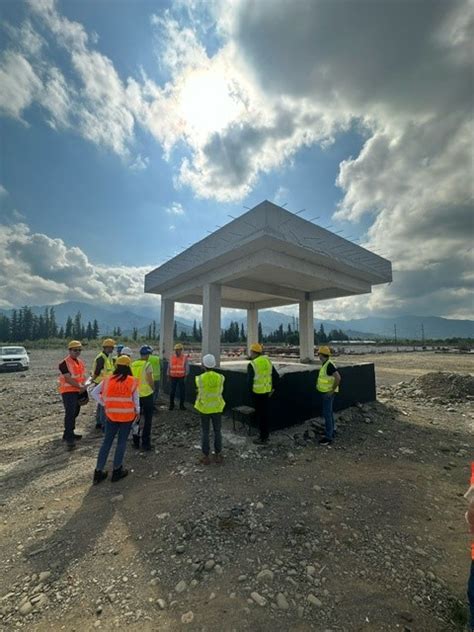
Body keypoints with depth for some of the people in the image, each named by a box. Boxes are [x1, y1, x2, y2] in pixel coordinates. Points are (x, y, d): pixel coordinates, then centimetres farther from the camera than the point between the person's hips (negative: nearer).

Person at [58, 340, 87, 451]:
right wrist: (80, 386, -19)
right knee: (70, 413, -12)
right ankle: (69, 438, -9)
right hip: (68, 391, -8)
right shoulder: (65, 363, -14)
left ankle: (69, 433, 31)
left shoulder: (80, 361, 10)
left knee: (75, 413, 16)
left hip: (78, 391, 8)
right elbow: (68, 379, -20)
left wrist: (83, 386, -4)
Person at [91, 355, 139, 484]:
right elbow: (136, 399, -6)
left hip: (111, 415, 2)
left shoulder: (108, 380, -3)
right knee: (122, 442, 12)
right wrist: (137, 412, 9)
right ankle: (117, 471, 23)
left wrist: (104, 404, 6)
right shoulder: (133, 381, -10)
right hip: (127, 416, -2)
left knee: (106, 442, 15)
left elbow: (94, 393, -1)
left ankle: (98, 472, 22)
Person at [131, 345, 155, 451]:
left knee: (136, 418, 18)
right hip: (146, 394, -5)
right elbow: (150, 381, -17)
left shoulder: (133, 365, 1)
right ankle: (145, 444, 12)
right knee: (147, 419, 7)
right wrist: (153, 389, 1)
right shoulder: (147, 365, -15)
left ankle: (136, 442, 28)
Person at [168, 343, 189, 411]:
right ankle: (171, 404, 20)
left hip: (181, 377, -2)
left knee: (182, 391, 3)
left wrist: (186, 375, -6)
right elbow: (169, 367, 11)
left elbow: (187, 367, -1)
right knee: (172, 391, 5)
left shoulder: (185, 357, -2)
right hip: (173, 377, 2)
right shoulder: (172, 357, 5)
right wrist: (169, 375, 9)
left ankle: (181, 405, 16)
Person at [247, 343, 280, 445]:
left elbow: (250, 380, -20)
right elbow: (276, 376, 7)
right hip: (267, 391, 7)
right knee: (265, 413, 19)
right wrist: (273, 388, 14)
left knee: (260, 414, 5)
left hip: (257, 392, -7)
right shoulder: (267, 361, 4)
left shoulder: (252, 364, -16)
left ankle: (263, 438, 14)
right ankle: (266, 435, 31)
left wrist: (250, 390, -3)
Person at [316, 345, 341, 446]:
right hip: (325, 392, 10)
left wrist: (332, 390, -25)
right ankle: (331, 431, 30)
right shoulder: (325, 365, 7)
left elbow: (338, 378, -32)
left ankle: (329, 437, 2)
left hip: (328, 393, -10)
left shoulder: (329, 365, -24)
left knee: (327, 414, -6)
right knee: (328, 412, 18)